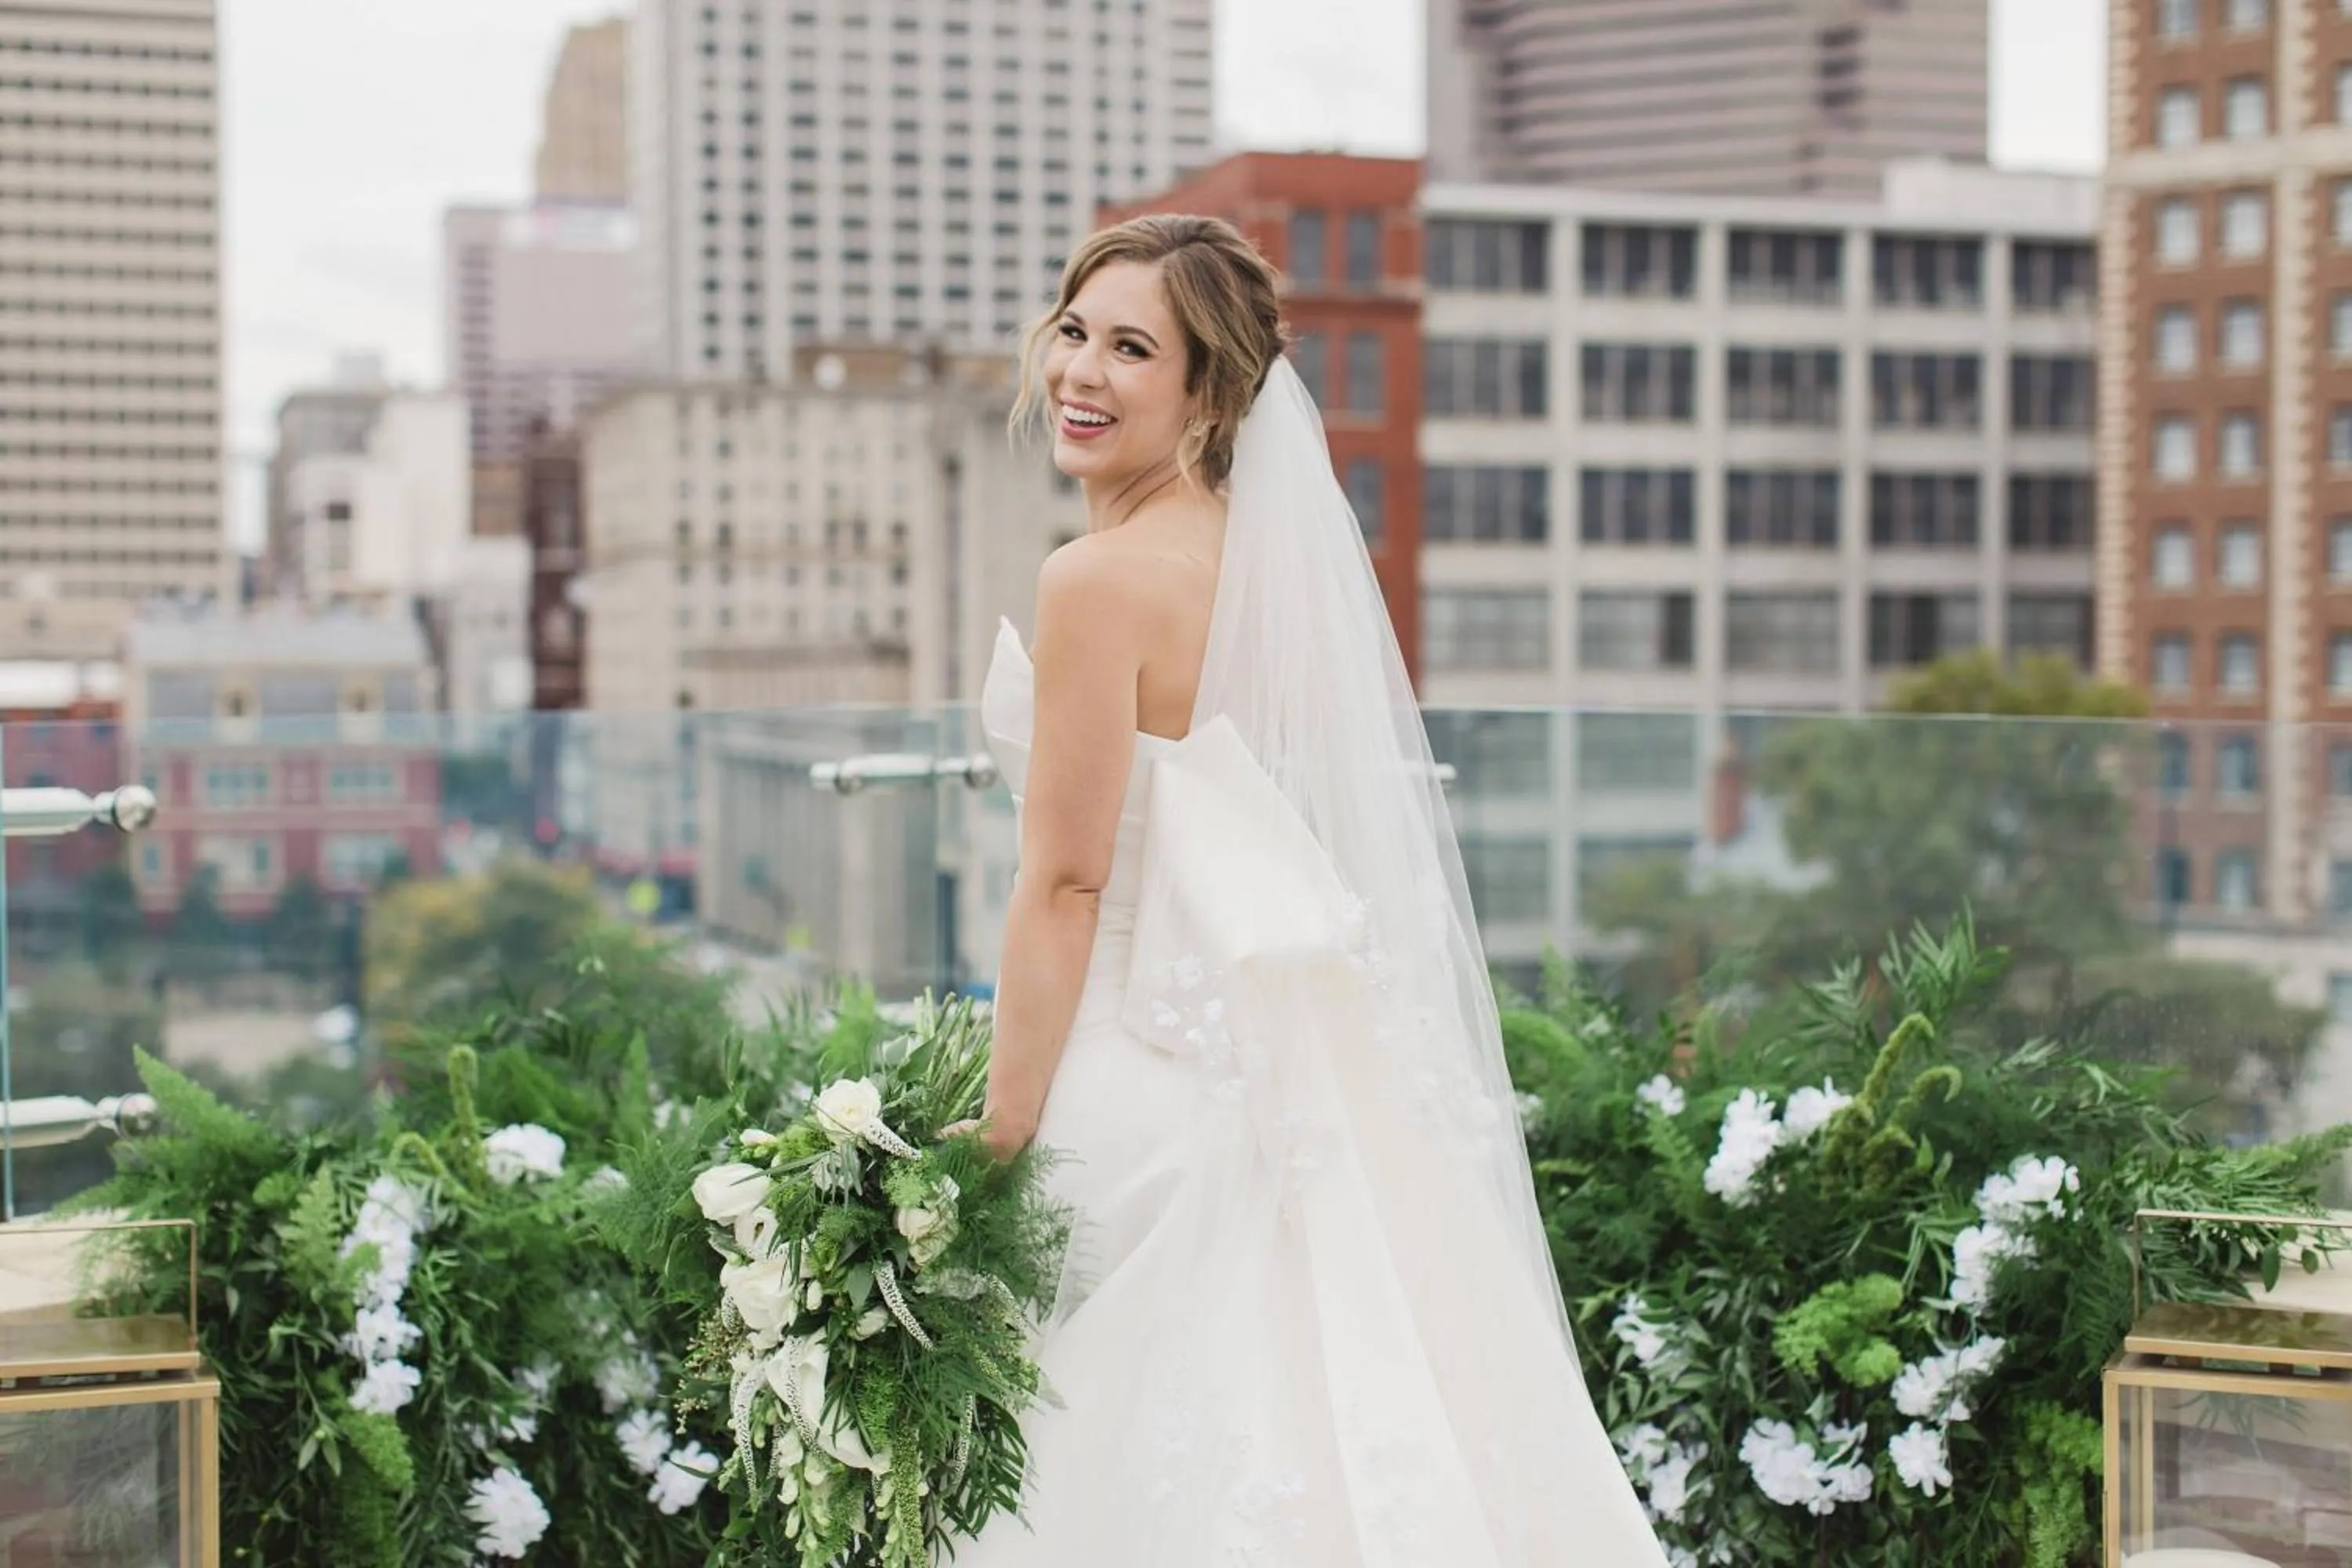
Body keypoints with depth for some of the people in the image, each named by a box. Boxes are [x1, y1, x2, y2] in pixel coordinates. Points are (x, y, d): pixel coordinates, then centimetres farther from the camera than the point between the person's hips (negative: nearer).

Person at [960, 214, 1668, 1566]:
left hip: (1147, 1076, -8)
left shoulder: (1101, 580, -16)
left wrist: (1000, 1144, -13)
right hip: (1289, 1055, 8)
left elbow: (1067, 884, -18)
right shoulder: (1269, 549, 8)